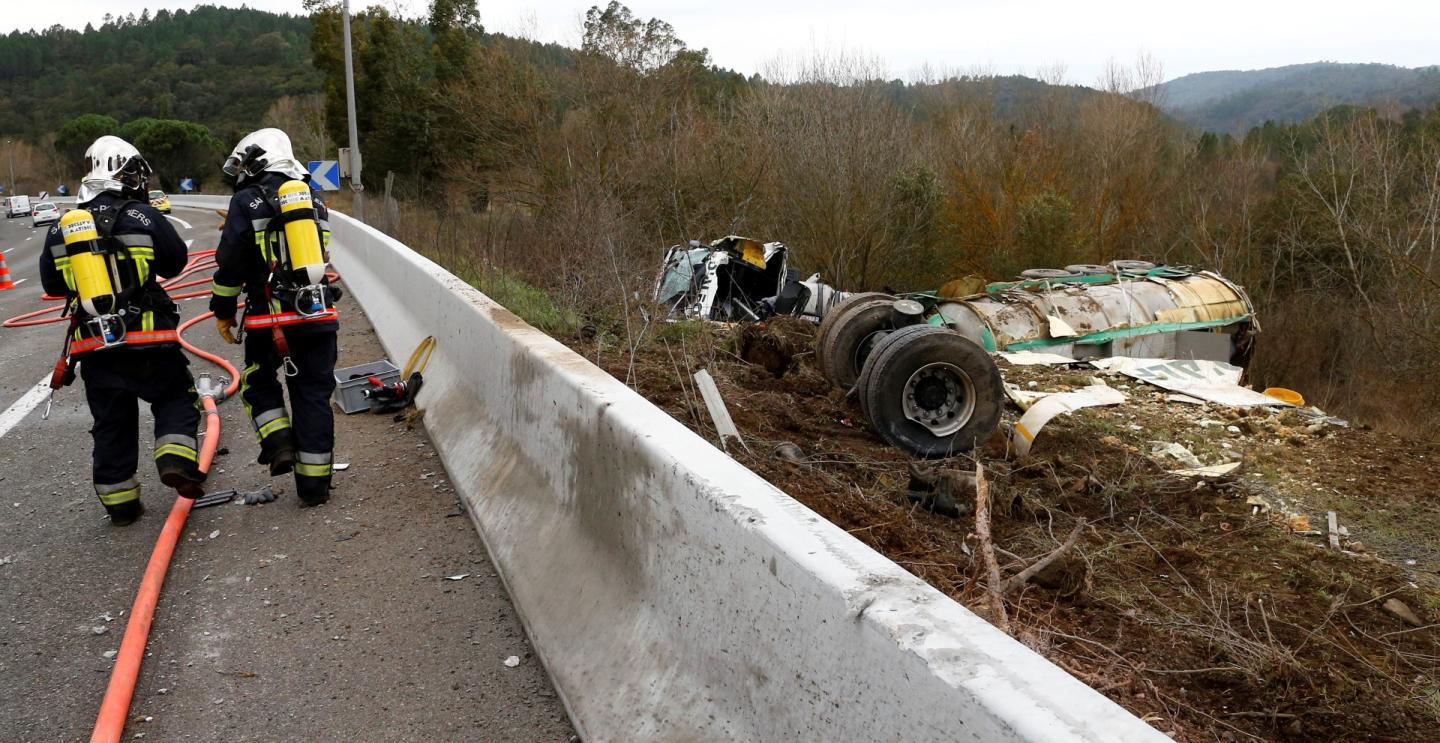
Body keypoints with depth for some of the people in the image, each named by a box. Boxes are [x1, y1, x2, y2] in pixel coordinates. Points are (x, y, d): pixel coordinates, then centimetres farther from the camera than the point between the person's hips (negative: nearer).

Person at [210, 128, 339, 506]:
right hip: (318, 313, 4)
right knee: (313, 395, 7)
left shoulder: (247, 201, -3)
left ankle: (279, 443, -2)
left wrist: (223, 311, 6)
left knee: (259, 385, 19)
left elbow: (231, 263, -4)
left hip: (271, 317, -4)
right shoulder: (313, 198, 13)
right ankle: (314, 482, 8)